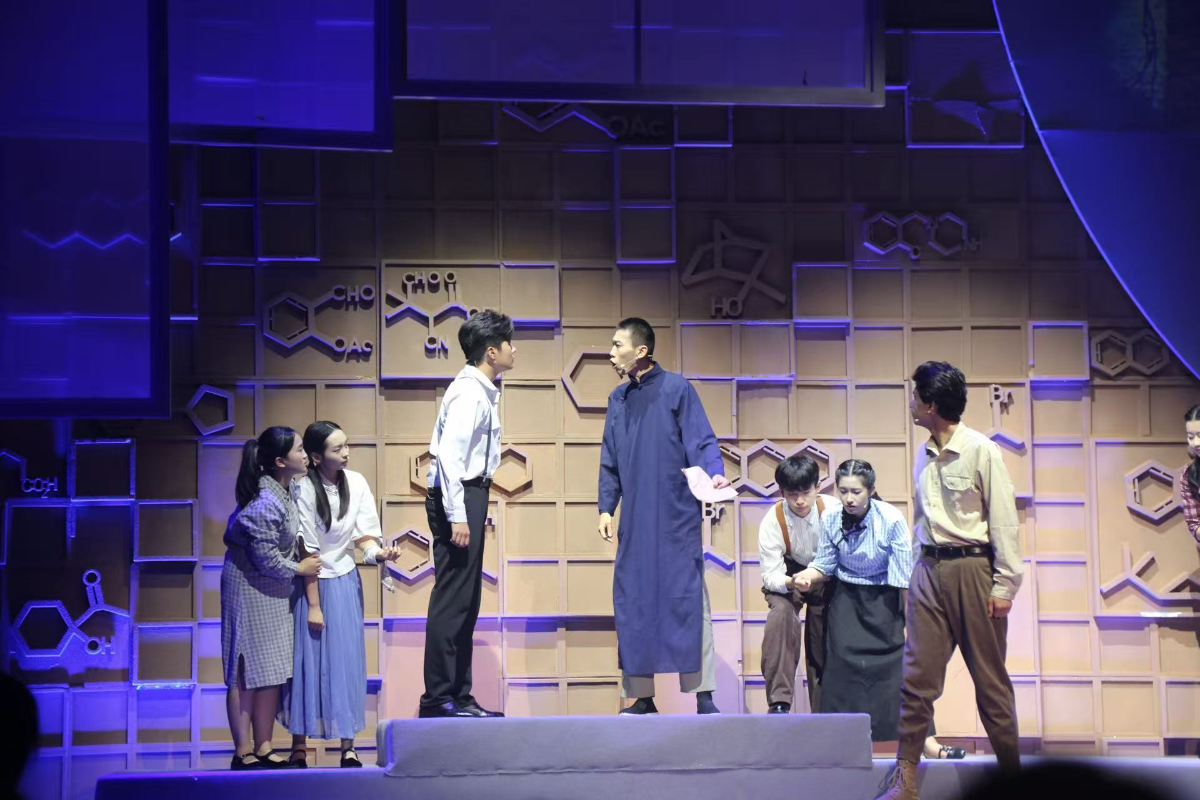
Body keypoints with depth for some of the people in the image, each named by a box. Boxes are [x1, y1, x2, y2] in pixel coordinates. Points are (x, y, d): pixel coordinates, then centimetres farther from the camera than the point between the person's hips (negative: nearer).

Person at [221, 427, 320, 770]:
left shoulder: (284, 492, 4)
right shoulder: (264, 503, -25)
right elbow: (266, 559, -22)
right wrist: (299, 568, -8)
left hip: (272, 591, 9)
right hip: (249, 589, -9)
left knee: (271, 672, 10)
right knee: (247, 673, -2)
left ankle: (263, 748, 16)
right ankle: (243, 753, 3)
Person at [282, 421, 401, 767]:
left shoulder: (356, 483, -5)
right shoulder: (304, 489, -17)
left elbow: (363, 534, 0)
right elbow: (307, 551, -15)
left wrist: (378, 553, -23)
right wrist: (314, 604, -13)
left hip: (345, 582, 3)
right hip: (310, 582, -3)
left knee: (347, 659, 2)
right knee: (307, 659, 0)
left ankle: (348, 745, 8)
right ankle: (299, 745, 9)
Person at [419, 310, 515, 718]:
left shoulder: (483, 391, 14)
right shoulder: (469, 394, -16)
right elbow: (449, 455, -22)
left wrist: (472, 510, 16)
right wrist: (457, 516, -24)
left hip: (469, 495, 10)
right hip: (458, 499, -10)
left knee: (466, 601, 12)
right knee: (452, 599, -8)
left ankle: (459, 695, 18)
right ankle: (438, 697, -5)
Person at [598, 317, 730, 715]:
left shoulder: (676, 389, -1)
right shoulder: (618, 400, 14)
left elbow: (702, 441, -6)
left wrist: (715, 473, -24)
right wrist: (606, 508, 9)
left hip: (677, 517, -5)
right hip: (636, 520, 5)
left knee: (688, 598, -5)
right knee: (633, 604, 3)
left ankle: (703, 695, -2)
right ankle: (641, 695, 9)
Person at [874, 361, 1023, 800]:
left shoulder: (981, 451, -8)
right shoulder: (925, 456, 11)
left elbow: (1004, 521, -7)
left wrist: (1004, 585, -10)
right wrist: (915, 574, 13)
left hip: (972, 568, -5)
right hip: (929, 568, 5)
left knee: (990, 678, 3)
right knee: (917, 676, -1)